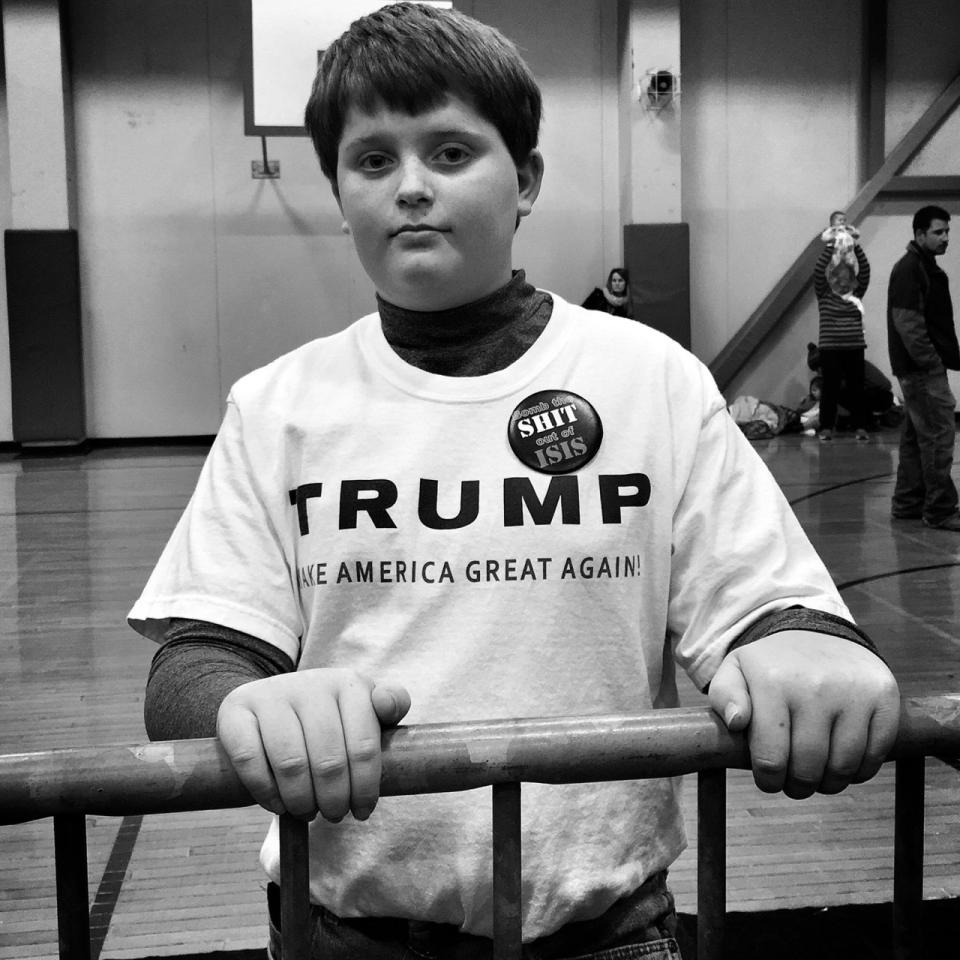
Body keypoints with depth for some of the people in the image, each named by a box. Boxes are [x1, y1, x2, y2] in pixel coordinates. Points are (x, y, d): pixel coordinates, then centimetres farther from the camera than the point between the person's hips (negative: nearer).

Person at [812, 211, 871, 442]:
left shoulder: (856, 294, 10)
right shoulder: (823, 294, 3)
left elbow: (865, 271, -1)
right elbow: (818, 271, -11)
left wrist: (855, 246, -11)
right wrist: (830, 247, -18)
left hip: (855, 346, 2)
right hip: (830, 347, -2)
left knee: (856, 387, 2)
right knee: (830, 388, -1)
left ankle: (860, 427, 6)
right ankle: (826, 427, 5)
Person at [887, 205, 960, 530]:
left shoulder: (927, 268, 19)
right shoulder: (909, 269, -12)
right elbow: (907, 323, -20)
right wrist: (931, 362, -21)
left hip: (924, 368, 10)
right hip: (922, 369, -10)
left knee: (915, 436, 13)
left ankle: (908, 503, 19)